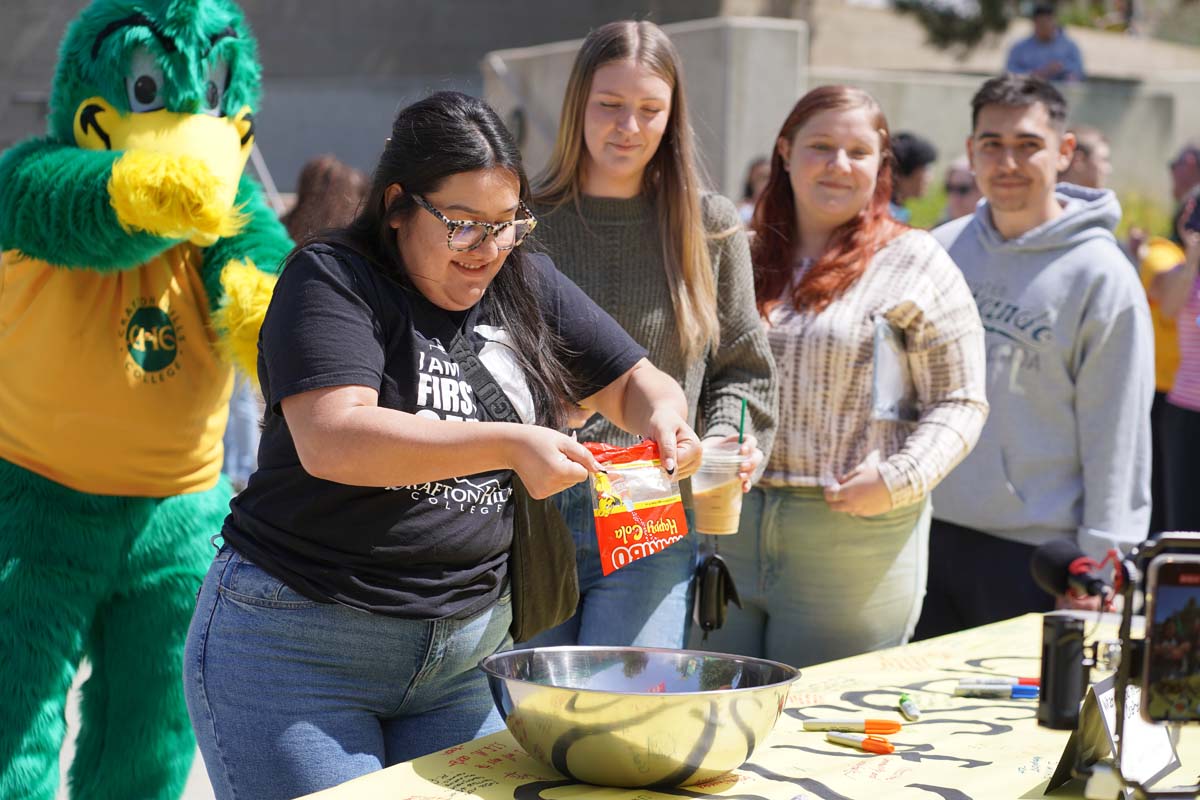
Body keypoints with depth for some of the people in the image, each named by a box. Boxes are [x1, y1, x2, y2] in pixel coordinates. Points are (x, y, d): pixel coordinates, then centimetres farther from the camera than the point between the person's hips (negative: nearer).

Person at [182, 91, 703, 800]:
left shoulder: (525, 284, 8)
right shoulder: (334, 279, -10)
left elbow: (635, 382, 15)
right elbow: (332, 439, -24)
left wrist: (664, 419, -9)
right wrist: (509, 445, -30)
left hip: (467, 650, 5)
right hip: (300, 647, -5)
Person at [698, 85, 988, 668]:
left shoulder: (915, 263, 0)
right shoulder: (748, 259, 13)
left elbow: (959, 403, -2)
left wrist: (901, 478, -16)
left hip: (855, 534, -4)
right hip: (728, 525, 4)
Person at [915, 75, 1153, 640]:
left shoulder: (1101, 277, -7)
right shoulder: (940, 251, 7)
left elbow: (1118, 438, -7)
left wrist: (1100, 563, -11)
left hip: (1035, 552, -5)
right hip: (927, 535, 5)